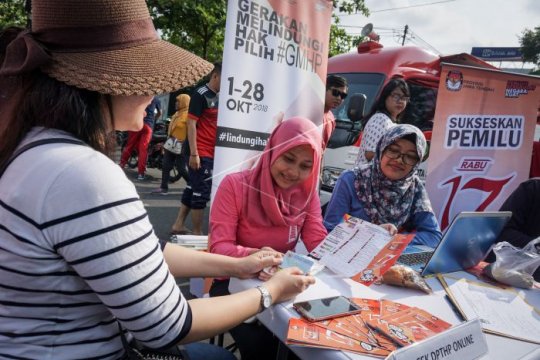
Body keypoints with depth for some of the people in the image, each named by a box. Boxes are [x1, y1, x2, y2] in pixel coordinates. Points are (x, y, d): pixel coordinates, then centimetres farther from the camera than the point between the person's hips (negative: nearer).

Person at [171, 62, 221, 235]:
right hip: (202, 153, -8)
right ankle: (197, 233, 8)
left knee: (193, 189, 14)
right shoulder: (200, 94, -9)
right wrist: (194, 153, -19)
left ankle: (178, 226, 26)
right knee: (201, 193, -2)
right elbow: (191, 124, -14)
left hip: (212, 153, 8)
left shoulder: (218, 96, 14)